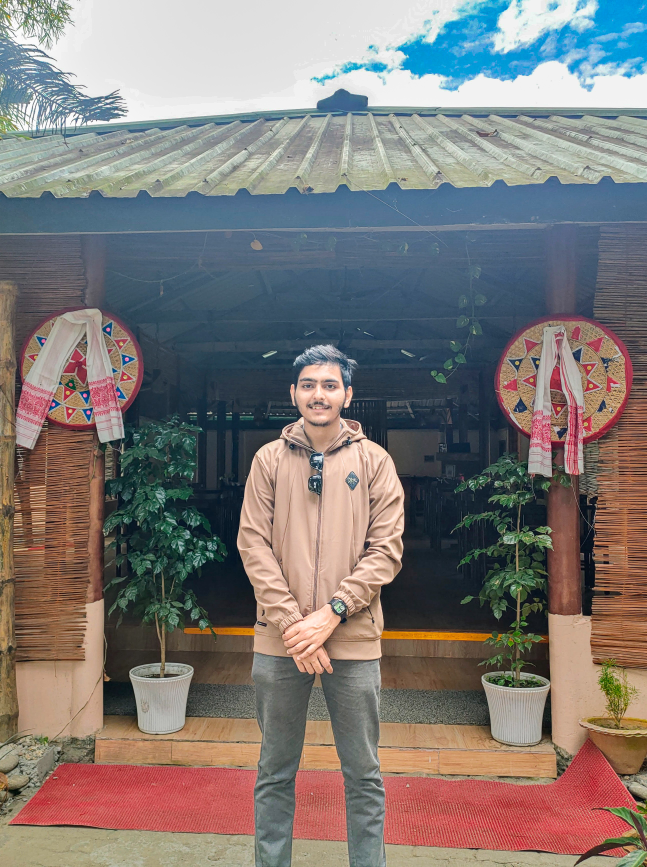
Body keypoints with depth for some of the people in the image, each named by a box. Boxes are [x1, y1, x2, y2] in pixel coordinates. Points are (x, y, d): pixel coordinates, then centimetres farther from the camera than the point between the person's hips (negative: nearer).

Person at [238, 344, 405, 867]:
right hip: (280, 640, 1)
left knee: (363, 775, 12)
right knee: (276, 771, 16)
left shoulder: (373, 461, 2)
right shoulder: (270, 459, 4)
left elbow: (386, 550, -4)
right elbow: (254, 545, -2)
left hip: (354, 638, -1)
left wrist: (330, 614, -13)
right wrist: (292, 623, -11)